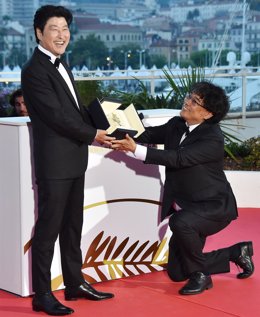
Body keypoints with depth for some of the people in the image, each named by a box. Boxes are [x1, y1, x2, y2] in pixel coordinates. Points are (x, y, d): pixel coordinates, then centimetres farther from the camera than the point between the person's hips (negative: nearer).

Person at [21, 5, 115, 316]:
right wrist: (93, 135, -9)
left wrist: (101, 132, 4)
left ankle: (75, 283, 28)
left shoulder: (61, 65, 16)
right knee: (48, 227, -2)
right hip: (54, 162, -9)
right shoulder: (34, 70, -13)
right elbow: (56, 115, -18)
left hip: (74, 160, 9)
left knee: (72, 225, 16)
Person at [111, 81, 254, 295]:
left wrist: (136, 149, -36)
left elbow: (178, 158, -32)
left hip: (214, 207, -8)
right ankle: (236, 253, 29)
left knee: (180, 222, -40)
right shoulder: (176, 125, 0)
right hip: (186, 208, 8)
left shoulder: (213, 139, -24)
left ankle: (201, 274, -14)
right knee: (177, 273, 11)